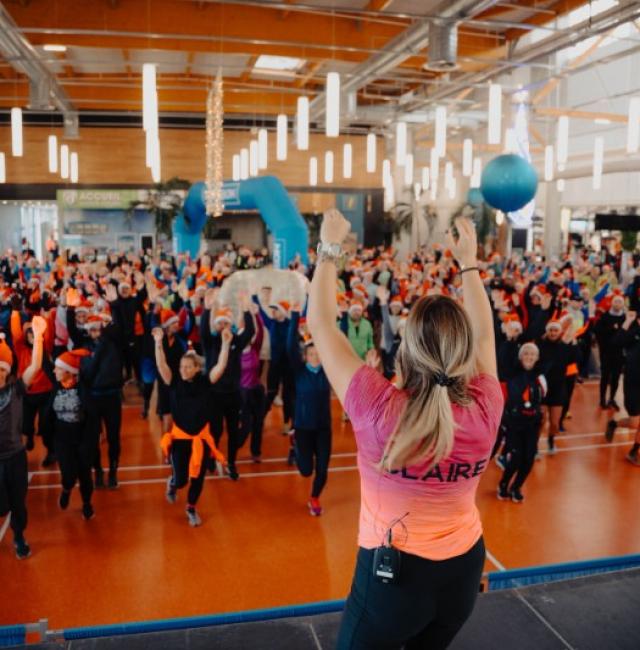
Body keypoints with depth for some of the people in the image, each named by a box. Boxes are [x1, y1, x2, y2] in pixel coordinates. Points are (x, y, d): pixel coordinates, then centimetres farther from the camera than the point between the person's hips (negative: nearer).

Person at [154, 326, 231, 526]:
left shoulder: (204, 382, -7)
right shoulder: (174, 382, -8)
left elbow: (221, 366, -17)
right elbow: (161, 365, -21)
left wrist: (226, 343, -27)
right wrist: (159, 342, -33)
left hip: (201, 437, 1)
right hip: (180, 437, -1)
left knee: (198, 478, 10)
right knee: (181, 479, -3)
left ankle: (191, 508, 36)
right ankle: (172, 483, 37)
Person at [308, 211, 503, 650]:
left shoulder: (379, 410, -29)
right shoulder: (486, 409, -19)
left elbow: (321, 324, -17)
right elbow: (484, 334, 1)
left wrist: (330, 248, -7)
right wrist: (469, 263, 10)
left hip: (392, 572, -3)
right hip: (463, 569, 3)